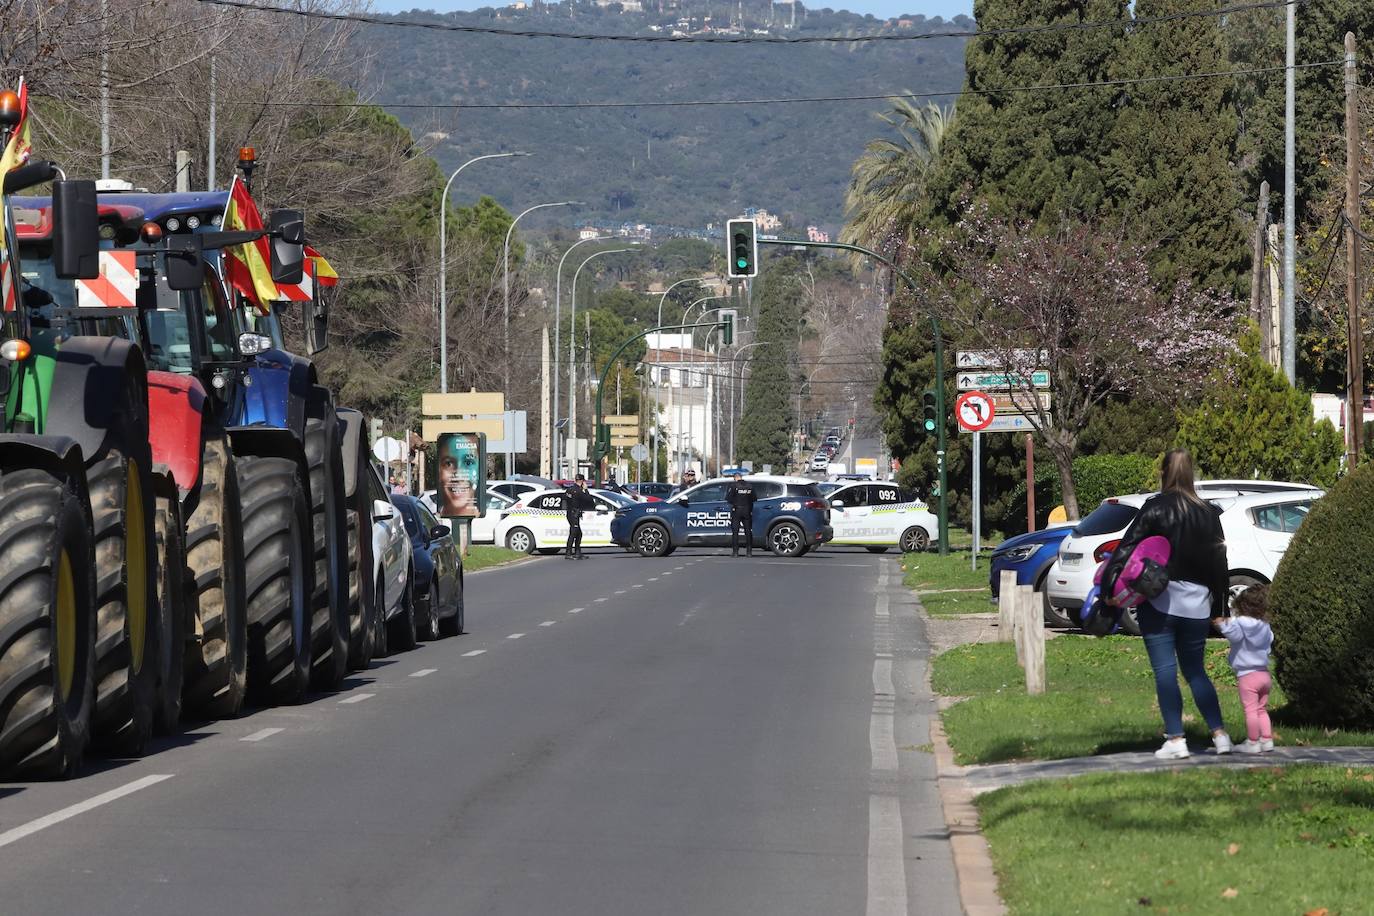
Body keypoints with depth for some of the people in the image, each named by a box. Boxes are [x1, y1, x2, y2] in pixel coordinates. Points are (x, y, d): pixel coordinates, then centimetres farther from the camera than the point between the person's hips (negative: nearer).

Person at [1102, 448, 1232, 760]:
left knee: (1165, 671, -2)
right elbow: (1219, 562, 13)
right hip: (1197, 604, 5)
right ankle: (1219, 734, 9)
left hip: (1159, 602, -5)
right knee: (1195, 670, 15)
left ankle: (1175, 740, -7)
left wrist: (1108, 585, -14)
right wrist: (1219, 608, 19)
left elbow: (1128, 546, -13)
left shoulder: (1157, 508, -7)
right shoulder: (1208, 513, 8)